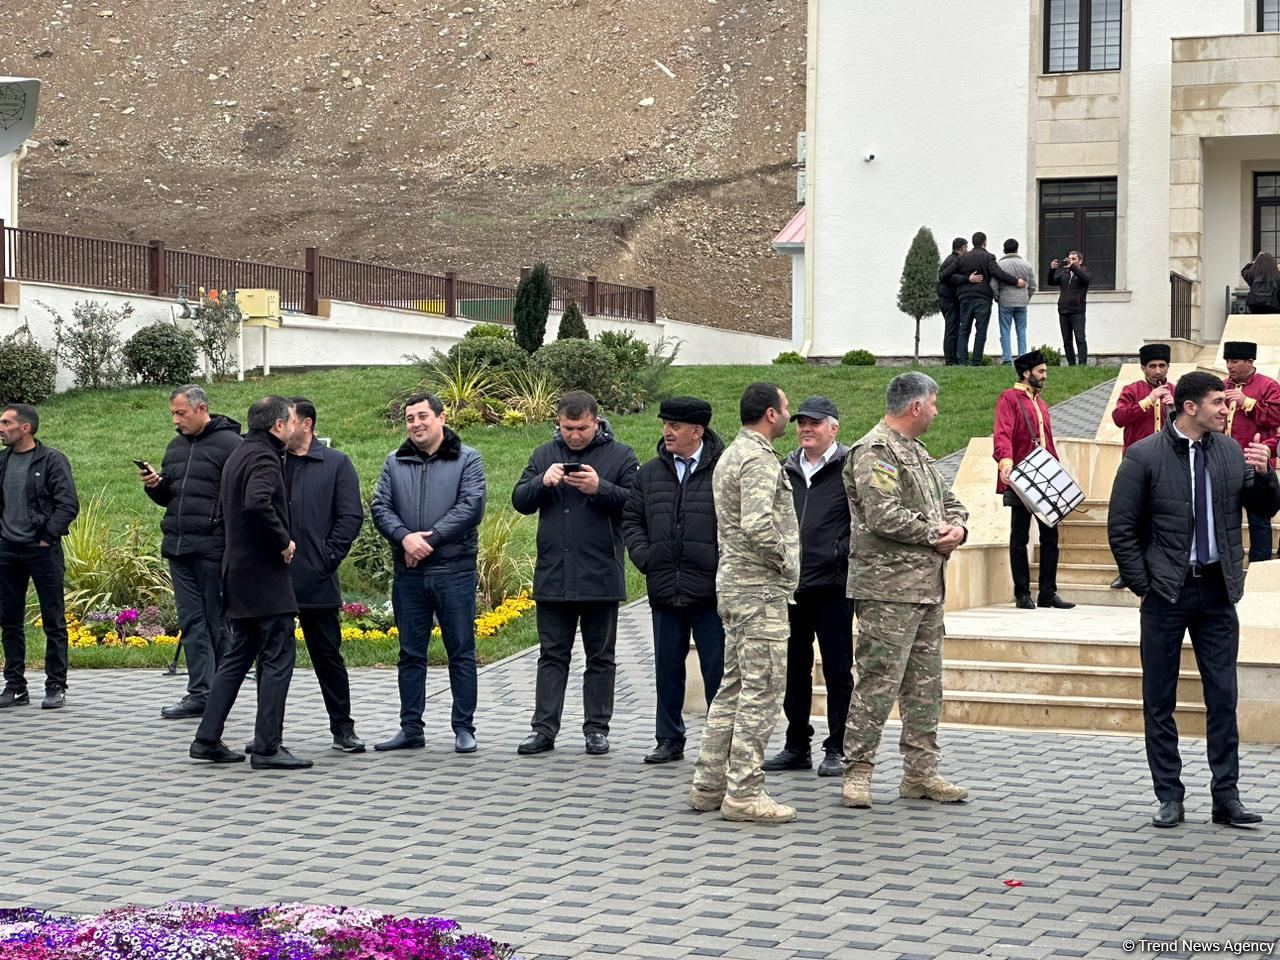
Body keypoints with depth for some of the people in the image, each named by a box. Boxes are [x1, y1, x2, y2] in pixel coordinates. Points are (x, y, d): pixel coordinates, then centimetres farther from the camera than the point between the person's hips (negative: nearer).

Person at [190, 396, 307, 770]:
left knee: (239, 656, 15)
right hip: (265, 574, -10)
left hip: (238, 572, 10)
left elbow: (225, 508, 29)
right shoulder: (264, 458, -14)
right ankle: (267, 747, -5)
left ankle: (207, 739, 14)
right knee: (278, 657, -5)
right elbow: (258, 503, -33)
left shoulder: (237, 456, 17)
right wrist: (283, 542, -20)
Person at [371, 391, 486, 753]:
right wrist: (405, 537, -14)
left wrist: (430, 538, -16)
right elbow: (380, 506, 4)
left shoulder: (467, 460, 0)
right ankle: (411, 729, 15)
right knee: (411, 653, 8)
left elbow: (471, 506, -11)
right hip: (408, 573, 4)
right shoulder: (395, 463, 11)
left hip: (454, 571, -4)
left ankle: (464, 728, 8)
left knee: (461, 652, 1)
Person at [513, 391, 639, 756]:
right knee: (552, 655, 7)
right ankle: (544, 728, 9)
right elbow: (520, 500, 5)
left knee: (600, 657, 6)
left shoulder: (619, 456, 0)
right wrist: (543, 482, -13)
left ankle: (597, 729, 13)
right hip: (552, 576, 2)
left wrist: (600, 488, -22)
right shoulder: (544, 455, 10)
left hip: (601, 576, -2)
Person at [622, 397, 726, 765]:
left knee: (717, 669, 2)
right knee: (667, 669, 12)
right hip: (665, 592, 5)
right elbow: (631, 519, 17)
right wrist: (644, 556, 3)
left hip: (711, 592, -5)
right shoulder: (651, 473, 11)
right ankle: (669, 740, 22)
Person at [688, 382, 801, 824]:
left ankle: (709, 784, 17)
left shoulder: (730, 456, 17)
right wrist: (784, 562, -13)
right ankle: (743, 793, -7)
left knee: (734, 685, 14)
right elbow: (758, 526, -28)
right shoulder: (759, 460, -16)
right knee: (762, 689, -7)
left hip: (733, 583, 11)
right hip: (760, 588, -11)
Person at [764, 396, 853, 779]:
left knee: (837, 669, 1)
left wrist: (847, 562, -13)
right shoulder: (787, 470, 14)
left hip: (832, 585, -6)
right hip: (790, 585, 6)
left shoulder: (849, 468, -4)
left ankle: (836, 749, 7)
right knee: (794, 668, 11)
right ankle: (797, 746, 20)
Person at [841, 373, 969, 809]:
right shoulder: (874, 452, -12)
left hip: (928, 587, 10)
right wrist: (934, 534, -10)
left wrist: (958, 527, 2)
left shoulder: (916, 452, 19)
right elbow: (884, 516, -22)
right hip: (889, 586, -10)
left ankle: (921, 772, 19)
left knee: (926, 683, 12)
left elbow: (949, 501, 26)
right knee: (879, 681, -8)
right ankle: (858, 772, -2)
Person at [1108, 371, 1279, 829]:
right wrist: (1144, 585, -7)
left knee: (1223, 697, 5)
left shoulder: (1230, 452, 4)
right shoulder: (1144, 456, -7)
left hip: (1217, 591, 3)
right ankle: (1170, 798, 13)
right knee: (1159, 701, 4)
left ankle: (1226, 796, 12)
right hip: (1167, 594, -3)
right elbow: (1121, 528, -4)